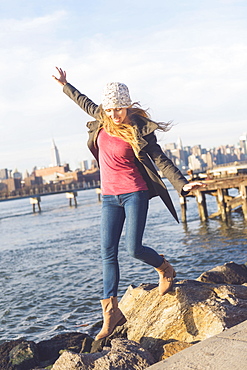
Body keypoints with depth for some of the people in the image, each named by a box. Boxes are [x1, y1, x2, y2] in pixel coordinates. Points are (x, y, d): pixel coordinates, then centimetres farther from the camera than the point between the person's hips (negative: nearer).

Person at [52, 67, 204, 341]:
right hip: (109, 198, 5)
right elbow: (86, 104, 26)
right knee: (107, 253, -1)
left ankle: (165, 269, 21)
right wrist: (65, 85, 37)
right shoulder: (103, 120, 5)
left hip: (134, 194, -5)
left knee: (133, 249, -12)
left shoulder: (139, 129, -9)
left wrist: (182, 184, -23)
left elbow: (161, 160, -11)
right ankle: (111, 311, 4)